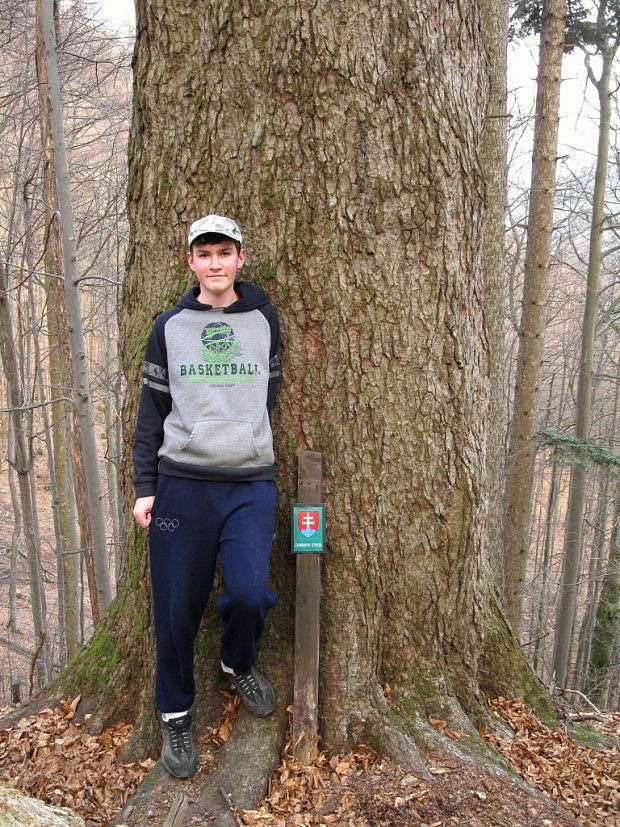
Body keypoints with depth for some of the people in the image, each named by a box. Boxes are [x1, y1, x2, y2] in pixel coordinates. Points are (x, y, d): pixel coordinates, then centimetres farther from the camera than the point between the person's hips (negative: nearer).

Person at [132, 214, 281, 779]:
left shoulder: (263, 318, 8)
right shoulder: (169, 327, 7)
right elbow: (152, 411, 8)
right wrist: (145, 487, 3)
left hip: (251, 486, 0)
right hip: (181, 483, 0)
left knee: (249, 593, -14)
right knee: (177, 609, 3)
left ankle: (238, 663, 21)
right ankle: (176, 715, 27)